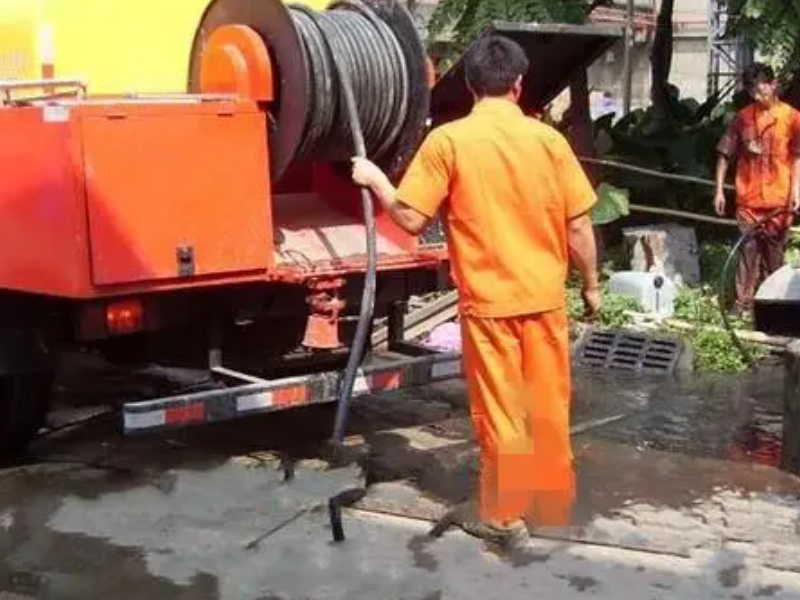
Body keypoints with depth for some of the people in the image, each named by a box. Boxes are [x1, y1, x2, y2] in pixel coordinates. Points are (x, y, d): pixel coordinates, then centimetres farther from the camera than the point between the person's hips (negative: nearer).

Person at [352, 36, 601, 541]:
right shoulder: (549, 139, -2)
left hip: (488, 298, -2)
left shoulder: (448, 140, -9)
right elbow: (579, 225, 0)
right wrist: (591, 284, 13)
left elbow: (412, 220, -9)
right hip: (545, 295, 2)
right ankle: (554, 498, 27)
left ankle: (504, 513, 17)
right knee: (549, 402, 15)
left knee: (500, 409, 8)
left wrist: (374, 179, 7)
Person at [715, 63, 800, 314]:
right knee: (748, 249, -3)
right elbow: (725, 154, 9)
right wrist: (719, 190, 5)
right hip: (748, 199, 1)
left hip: (778, 199, -1)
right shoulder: (743, 117, 5)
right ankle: (743, 303, 0)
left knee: (774, 251, 8)